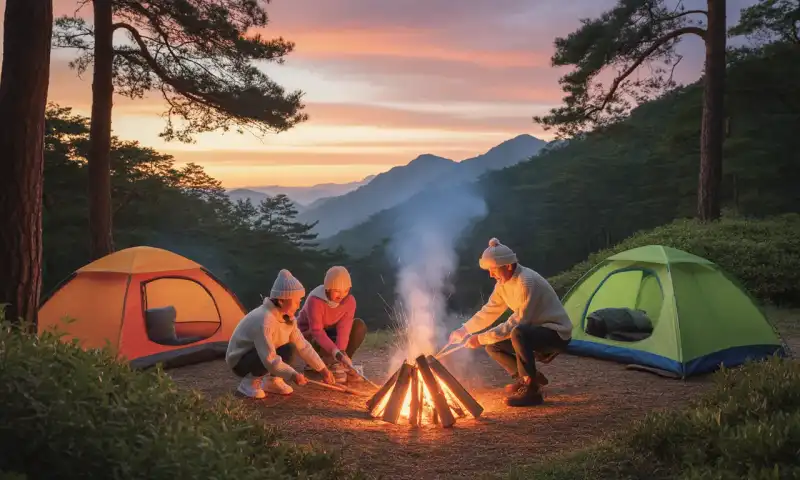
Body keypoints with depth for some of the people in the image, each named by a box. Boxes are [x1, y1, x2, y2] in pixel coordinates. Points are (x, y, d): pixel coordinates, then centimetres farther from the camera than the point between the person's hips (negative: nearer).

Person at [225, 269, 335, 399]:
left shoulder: (287, 318, -5)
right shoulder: (264, 321, -33)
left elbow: (303, 345, -1)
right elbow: (269, 360, -36)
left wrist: (323, 369, -3)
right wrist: (293, 375, -35)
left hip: (257, 356, 8)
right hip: (239, 362, -8)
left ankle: (272, 381, 5)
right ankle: (249, 382, -11)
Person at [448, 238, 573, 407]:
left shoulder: (526, 282, -27)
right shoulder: (503, 283, 1)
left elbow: (517, 323, -29)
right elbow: (489, 311, 10)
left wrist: (481, 338, -27)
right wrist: (464, 330, -3)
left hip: (556, 332, -9)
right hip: (533, 331, 9)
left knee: (518, 333, -37)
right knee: (492, 345, 1)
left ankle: (531, 390, -24)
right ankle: (526, 378, 15)